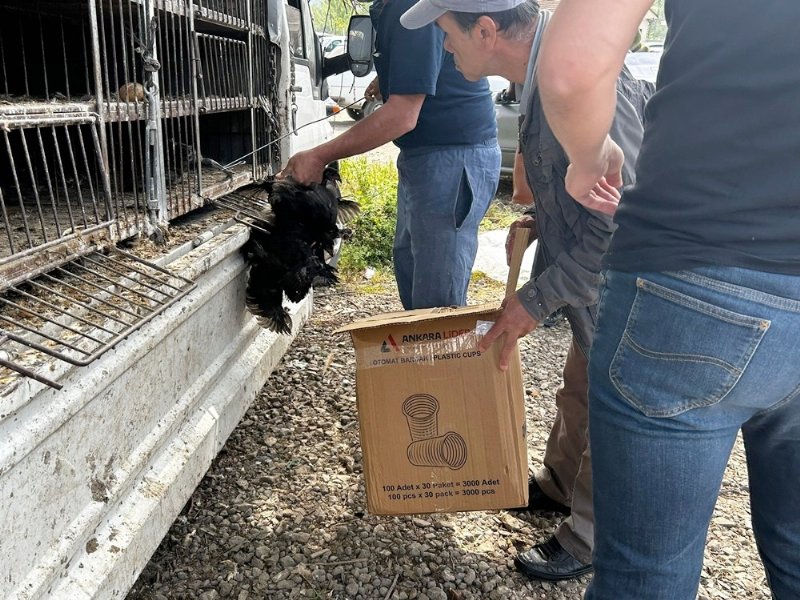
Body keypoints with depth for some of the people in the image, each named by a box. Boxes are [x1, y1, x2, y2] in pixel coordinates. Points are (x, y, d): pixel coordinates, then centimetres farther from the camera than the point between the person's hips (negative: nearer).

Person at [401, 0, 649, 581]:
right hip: (593, 286, 9)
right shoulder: (548, 73, -2)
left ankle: (591, 539, 34)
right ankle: (559, 485, 50)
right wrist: (546, 220, 1)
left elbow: (620, 226, -31)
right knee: (578, 396, 26)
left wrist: (536, 300, -24)